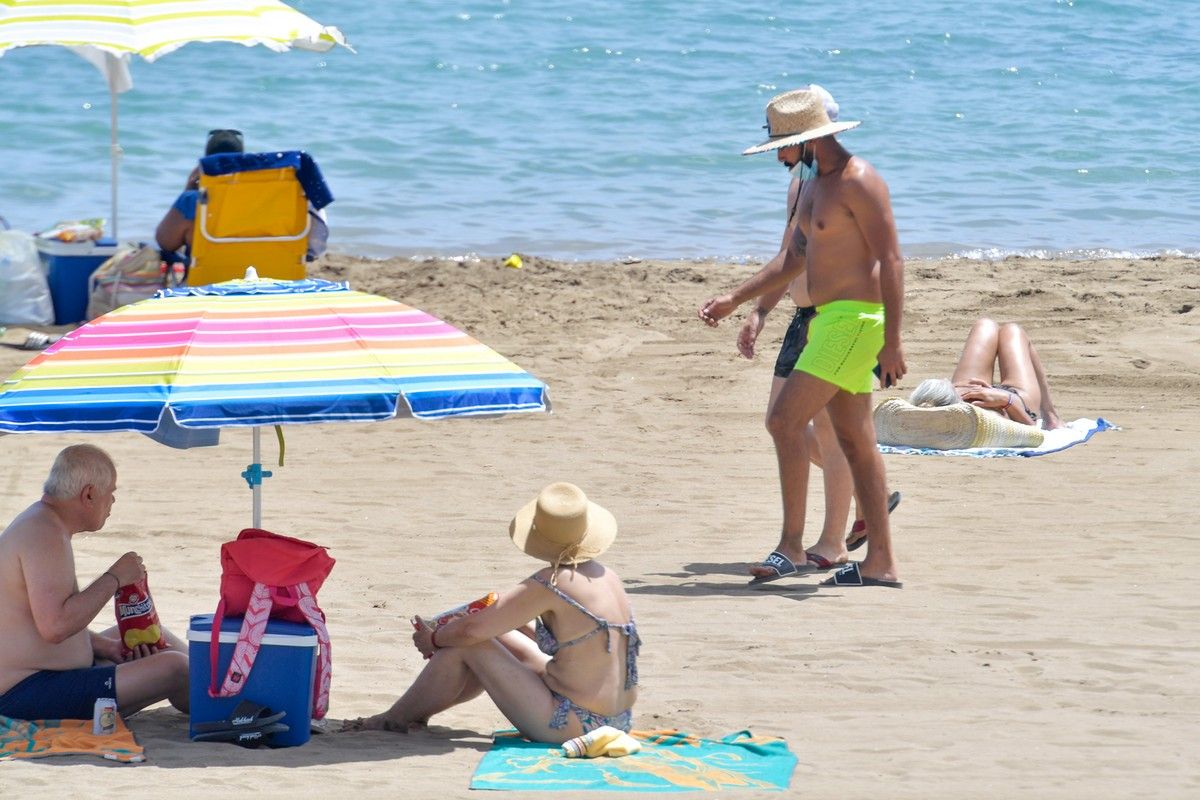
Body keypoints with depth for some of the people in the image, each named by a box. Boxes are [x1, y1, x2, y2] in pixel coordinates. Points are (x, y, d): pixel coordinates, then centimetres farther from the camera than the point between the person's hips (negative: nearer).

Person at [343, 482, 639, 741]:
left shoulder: (550, 583, -18)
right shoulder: (607, 577, 6)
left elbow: (473, 629, -15)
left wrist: (434, 639, 5)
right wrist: (512, 620, 22)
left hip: (572, 726, -9)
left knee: (463, 646, 1)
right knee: (499, 639, 22)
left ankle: (394, 719, 21)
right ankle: (420, 711, 37)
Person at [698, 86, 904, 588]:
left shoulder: (858, 182, -14)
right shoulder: (814, 183, 17)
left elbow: (891, 261, -18)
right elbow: (794, 260, 26)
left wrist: (892, 341, -22)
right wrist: (734, 300, 20)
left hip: (855, 318, -10)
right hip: (828, 320, 10)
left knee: (785, 421, -14)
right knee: (855, 442, 8)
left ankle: (791, 545, -9)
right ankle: (880, 563, 9)